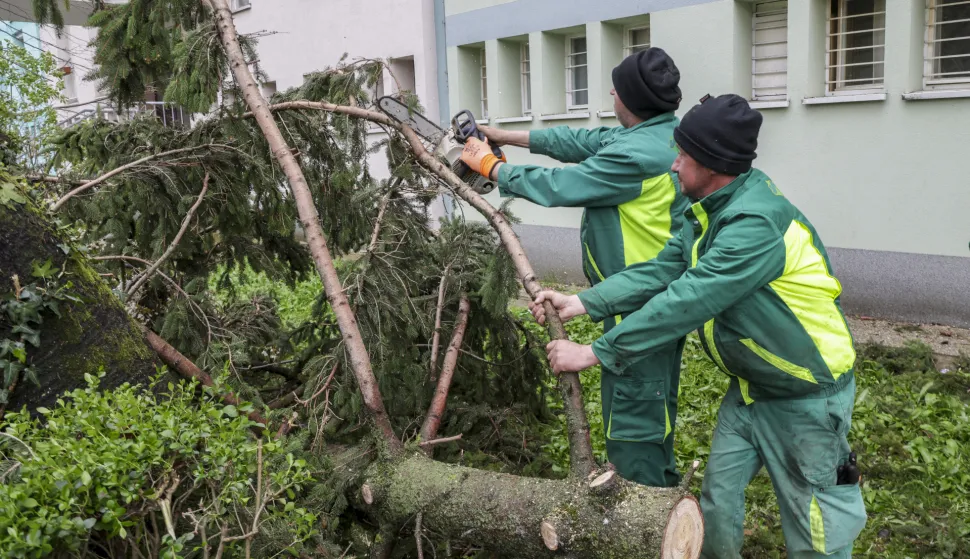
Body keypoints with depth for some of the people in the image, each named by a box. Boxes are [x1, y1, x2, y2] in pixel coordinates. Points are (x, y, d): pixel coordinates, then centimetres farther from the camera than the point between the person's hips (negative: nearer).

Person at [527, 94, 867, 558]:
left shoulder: (757, 224, -29)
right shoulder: (709, 212, 2)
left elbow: (685, 302, -32)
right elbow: (659, 272, 0)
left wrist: (595, 353, -28)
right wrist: (584, 303, -11)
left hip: (805, 396, -8)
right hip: (749, 387, 9)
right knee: (717, 500, 16)